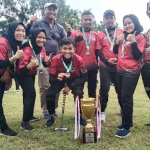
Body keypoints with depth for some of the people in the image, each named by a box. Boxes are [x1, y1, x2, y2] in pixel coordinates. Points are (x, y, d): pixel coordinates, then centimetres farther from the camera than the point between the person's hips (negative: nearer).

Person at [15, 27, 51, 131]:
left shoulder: (42, 48, -11)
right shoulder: (27, 50, -34)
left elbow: (44, 64, 0)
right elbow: (21, 70, -35)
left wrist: (47, 61, -22)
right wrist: (30, 65, -53)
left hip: (32, 73, 8)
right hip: (22, 74, -7)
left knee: (28, 93, 19)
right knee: (31, 94, -18)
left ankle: (29, 116, 36)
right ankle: (25, 122, -10)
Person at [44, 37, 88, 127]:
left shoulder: (79, 60, -28)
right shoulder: (55, 60, -29)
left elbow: (84, 77, -19)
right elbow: (51, 79, -27)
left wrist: (70, 87, -23)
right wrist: (57, 78, -51)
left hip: (74, 79, 0)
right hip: (60, 80, 1)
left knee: (78, 94, -27)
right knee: (49, 95, -20)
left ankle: (80, 116, 1)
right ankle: (51, 117, 7)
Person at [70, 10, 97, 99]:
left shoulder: (95, 35, 9)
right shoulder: (75, 34, -1)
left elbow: (97, 51, 16)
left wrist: (97, 64, 14)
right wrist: (75, 41, -20)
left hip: (92, 67, 3)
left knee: (92, 91, 11)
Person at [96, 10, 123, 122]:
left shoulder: (121, 32, 8)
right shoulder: (100, 35, 8)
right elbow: (98, 51, 2)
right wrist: (107, 61, -11)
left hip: (119, 65, 1)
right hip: (105, 66, 0)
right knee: (104, 88, -4)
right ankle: (102, 111, 10)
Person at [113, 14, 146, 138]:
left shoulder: (140, 37, -6)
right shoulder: (123, 36, 13)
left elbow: (137, 56, -15)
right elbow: (115, 51, 16)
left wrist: (133, 41, -22)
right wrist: (118, 41, 0)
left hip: (131, 72, -7)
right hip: (120, 70, 7)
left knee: (126, 97, -11)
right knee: (122, 96, 11)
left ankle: (126, 127, -3)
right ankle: (128, 121, 26)